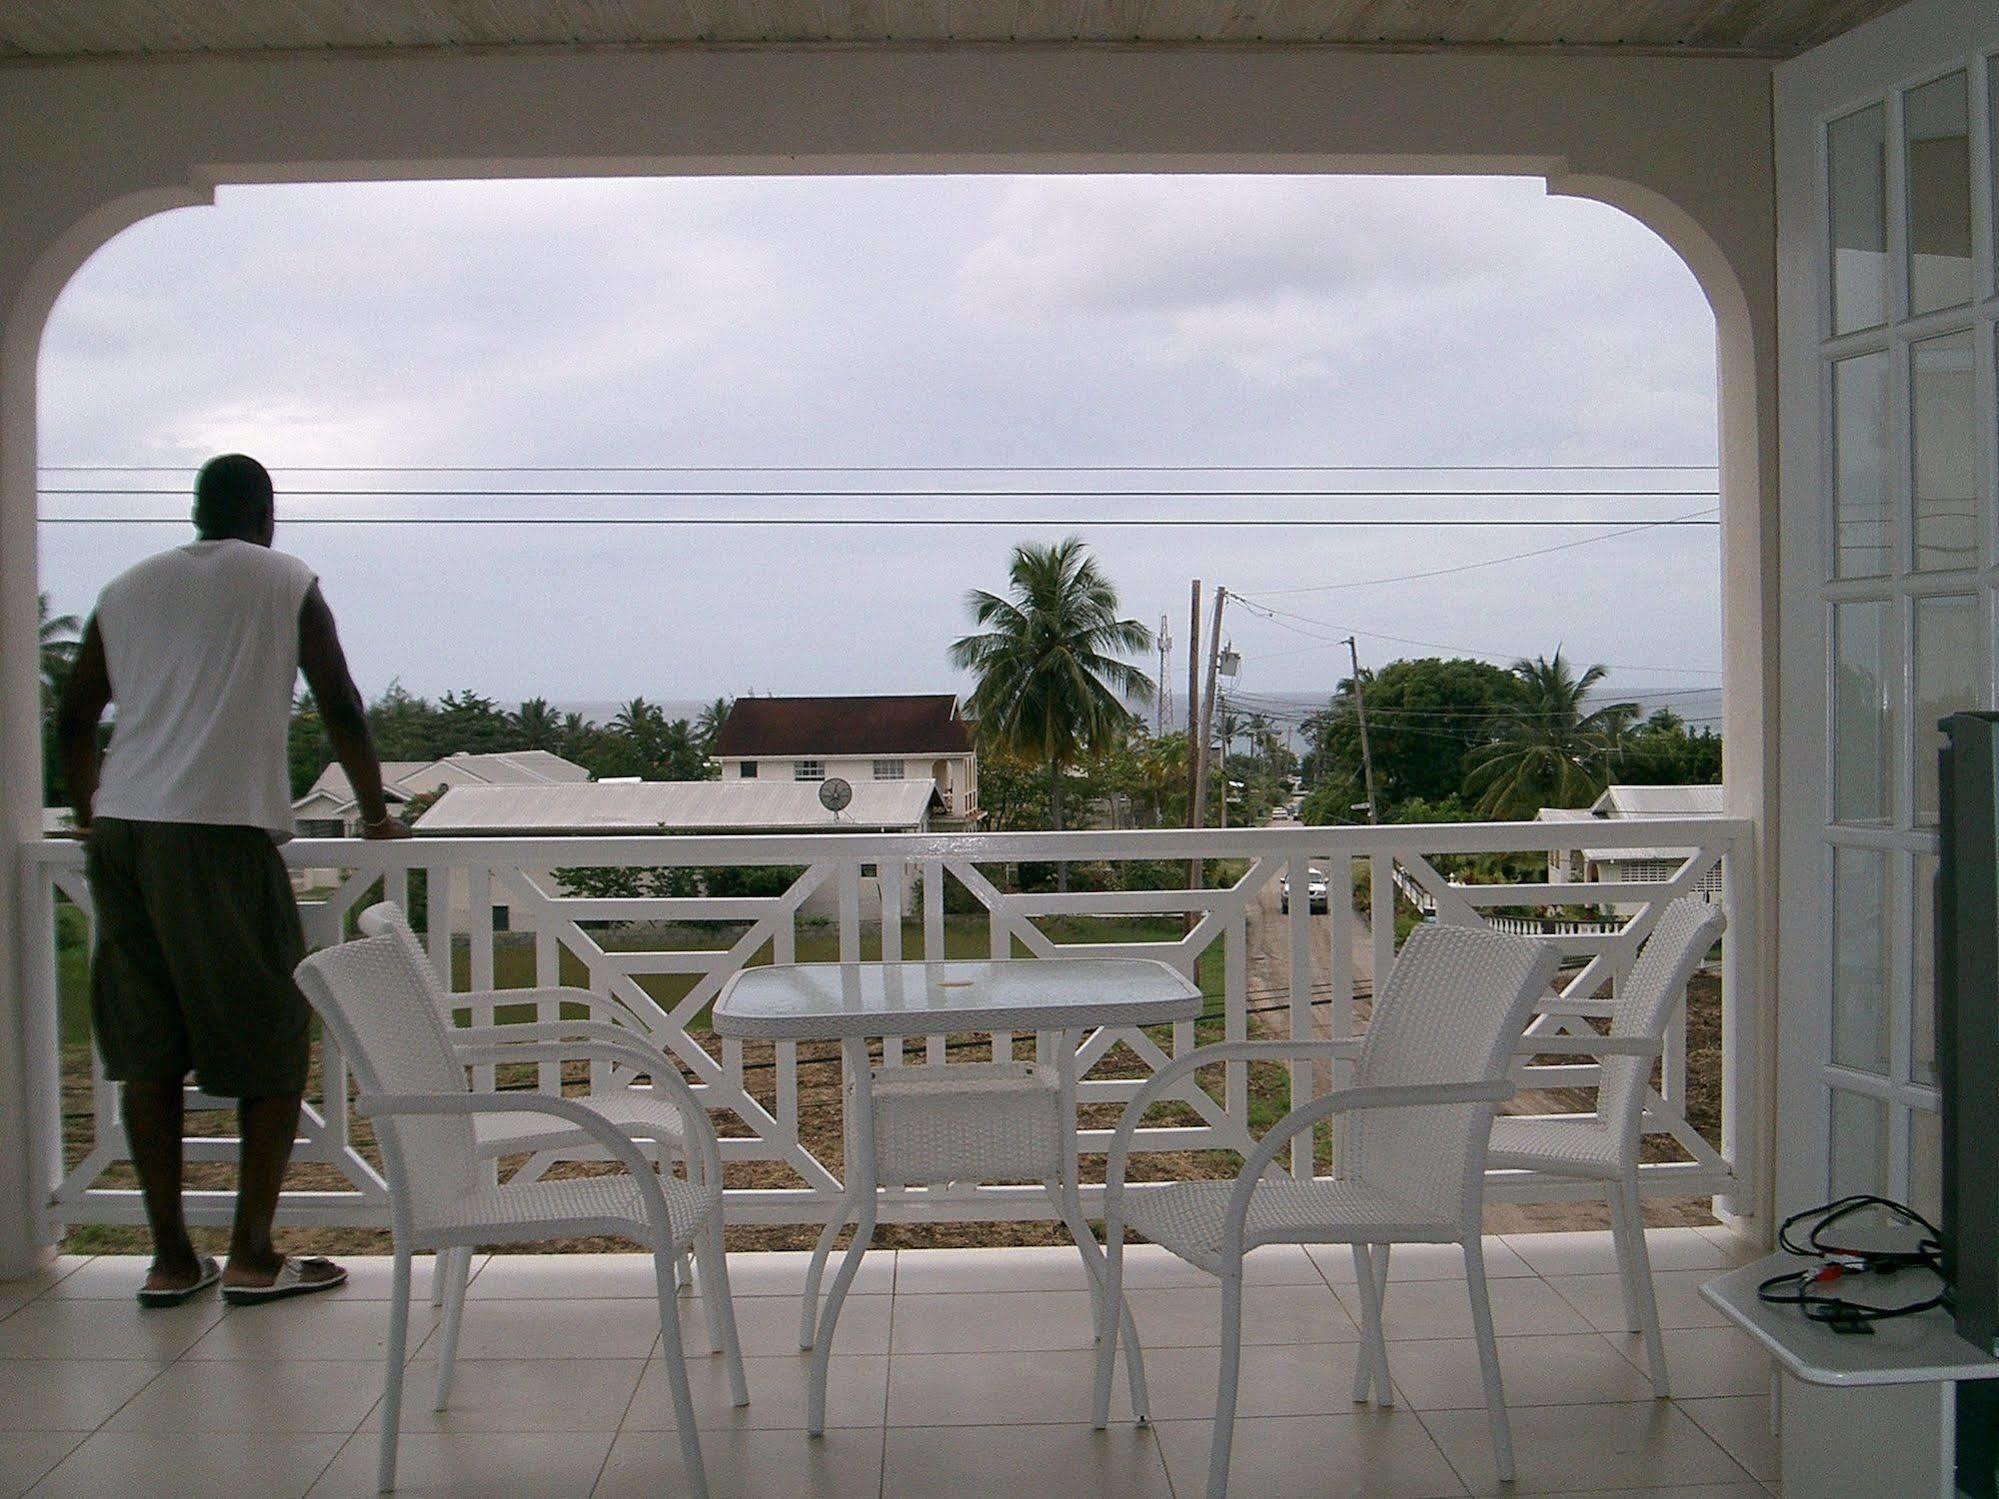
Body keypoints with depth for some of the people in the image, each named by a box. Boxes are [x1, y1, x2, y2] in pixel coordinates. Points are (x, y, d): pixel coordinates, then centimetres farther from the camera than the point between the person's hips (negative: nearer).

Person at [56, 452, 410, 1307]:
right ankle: (251, 1255, 3)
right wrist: (377, 814, 16)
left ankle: (170, 1258, 12)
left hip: (122, 830, 5)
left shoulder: (127, 589, 18)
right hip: (223, 831, -5)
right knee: (273, 1046, 4)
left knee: (148, 1050, 8)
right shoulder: (286, 582, 7)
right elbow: (341, 707, 5)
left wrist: (89, 812, 36)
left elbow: (75, 716, 22)